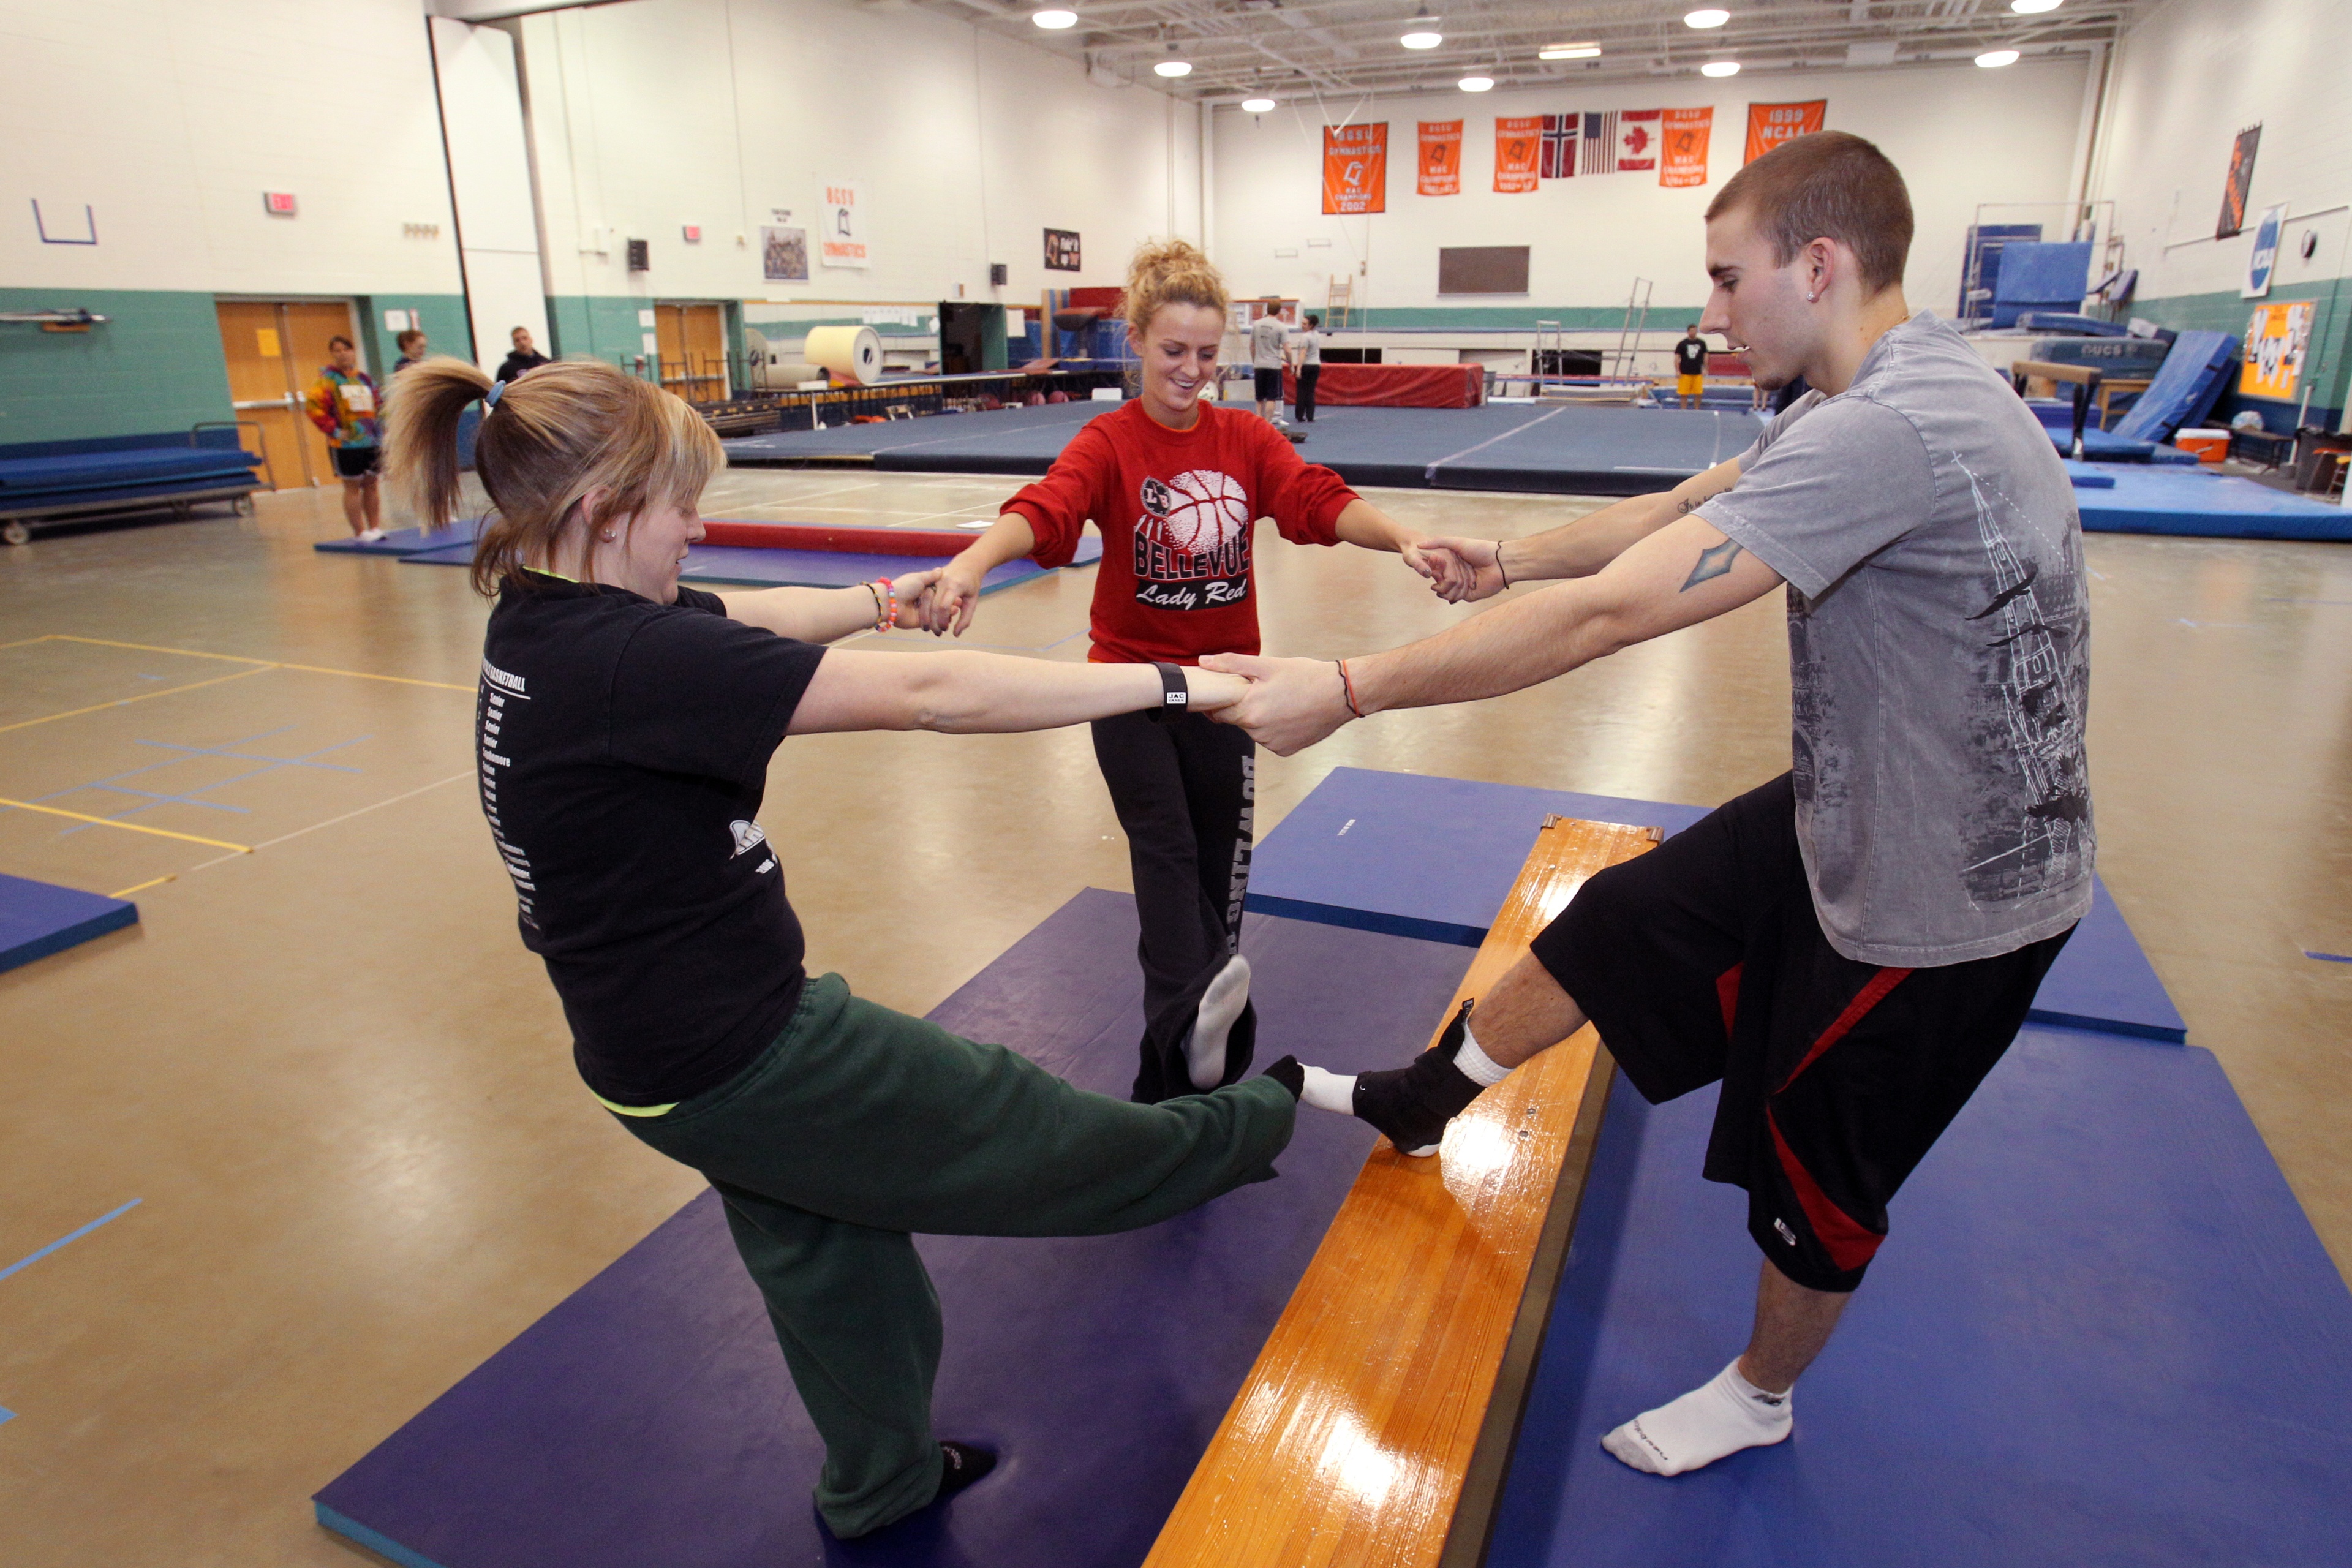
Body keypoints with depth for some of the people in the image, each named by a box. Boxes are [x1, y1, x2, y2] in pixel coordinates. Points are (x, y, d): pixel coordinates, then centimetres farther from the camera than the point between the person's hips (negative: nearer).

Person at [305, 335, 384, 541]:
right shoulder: (326, 380, -5)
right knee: (352, 486, -1)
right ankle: (360, 532, 2)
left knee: (371, 485, 9)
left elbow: (378, 406, 19)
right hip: (346, 445, -5)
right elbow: (313, 406, -13)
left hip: (371, 441, 5)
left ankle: (375, 529, 16)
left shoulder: (365, 379, 12)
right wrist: (334, 430, -15)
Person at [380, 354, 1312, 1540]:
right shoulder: (622, 661, -30)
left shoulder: (545, 620, -2)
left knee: (826, 1254, 28)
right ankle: (1249, 1130, 34)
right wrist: (1174, 684, -25)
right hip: (739, 1055, -10)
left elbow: (756, 620, 13)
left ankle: (882, 1482, 51)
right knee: (1022, 1133, 12)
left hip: (673, 1042, 10)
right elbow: (929, 697, -31)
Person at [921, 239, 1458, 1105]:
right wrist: (973, 561, -47)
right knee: (1164, 842, -18)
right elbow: (1045, 507, -26)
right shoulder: (1108, 443, -8)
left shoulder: (1247, 439, 2)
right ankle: (1191, 1009, -31)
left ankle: (1215, 1047, 25)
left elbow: (1320, 499, -13)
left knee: (1220, 856, 9)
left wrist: (1401, 536, -33)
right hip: (1130, 677, -3)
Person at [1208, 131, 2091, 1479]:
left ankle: (1760, 1397, 42)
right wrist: (1510, 559, 9)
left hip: (1942, 896, -9)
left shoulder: (1892, 428, -32)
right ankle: (1421, 1104, 35)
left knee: (1816, 1179, 13)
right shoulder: (1886, 395, 1)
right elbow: (1672, 514, 10)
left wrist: (1346, 690, -32)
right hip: (1847, 823, 9)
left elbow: (1610, 613, -36)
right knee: (1612, 925, 14)